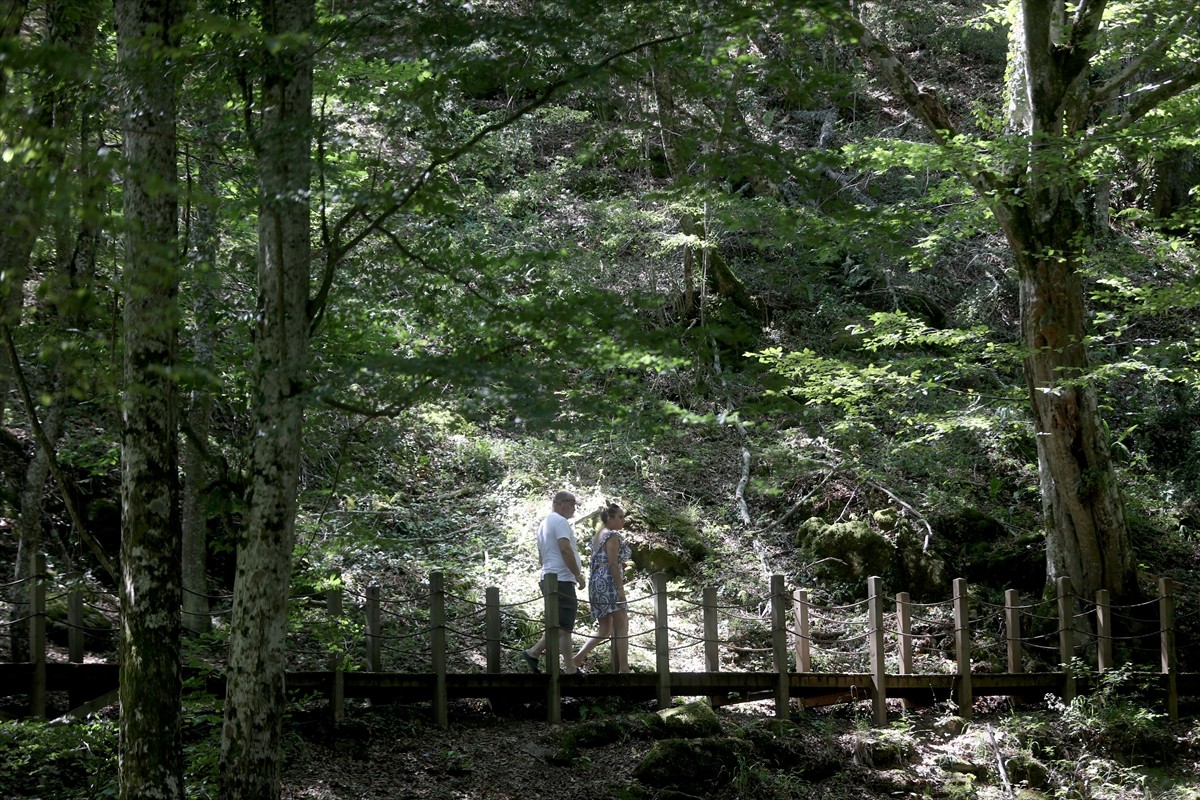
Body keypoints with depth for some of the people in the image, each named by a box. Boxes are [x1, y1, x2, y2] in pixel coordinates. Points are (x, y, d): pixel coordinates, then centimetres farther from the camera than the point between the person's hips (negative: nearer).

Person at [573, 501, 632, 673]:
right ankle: (624, 668, -9)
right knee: (622, 627, -6)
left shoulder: (598, 536, 20)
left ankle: (578, 657, 0)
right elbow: (613, 564, -16)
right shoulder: (613, 536, -8)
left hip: (597, 582, 9)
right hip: (610, 582, -9)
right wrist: (621, 587, -18)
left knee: (605, 629, 12)